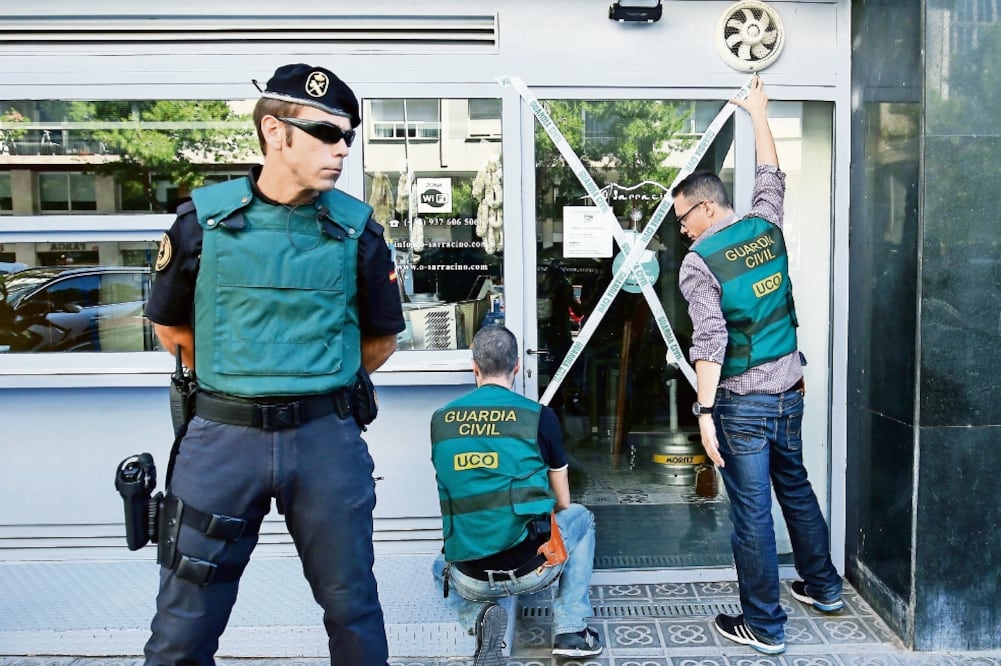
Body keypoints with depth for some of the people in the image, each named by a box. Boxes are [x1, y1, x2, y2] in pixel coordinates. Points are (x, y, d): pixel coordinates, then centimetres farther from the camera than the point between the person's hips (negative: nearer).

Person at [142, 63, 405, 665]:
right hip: (224, 435, 0)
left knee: (352, 607, 13)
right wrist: (241, 384, 11)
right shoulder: (203, 219, -2)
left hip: (327, 435, 1)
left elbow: (381, 340, 9)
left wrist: (318, 388, 11)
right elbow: (172, 329, 10)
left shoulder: (357, 229, 0)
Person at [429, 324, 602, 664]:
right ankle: (570, 630, 17)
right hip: (533, 566, -1)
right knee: (581, 518, 29)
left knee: (442, 567, 38)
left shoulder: (440, 420, 2)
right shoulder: (539, 416, -5)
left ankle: (479, 617, 6)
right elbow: (562, 504, 8)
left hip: (471, 580, 2)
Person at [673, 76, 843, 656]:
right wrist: (759, 114, 34)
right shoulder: (767, 228, 3)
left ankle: (764, 626, 14)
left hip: (742, 401, -7)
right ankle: (823, 586, 41)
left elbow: (710, 341, -21)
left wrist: (705, 411, -19)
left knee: (753, 511, 2)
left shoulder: (699, 261, -13)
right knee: (795, 486, 24)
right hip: (790, 388, 7)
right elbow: (771, 177, 23)